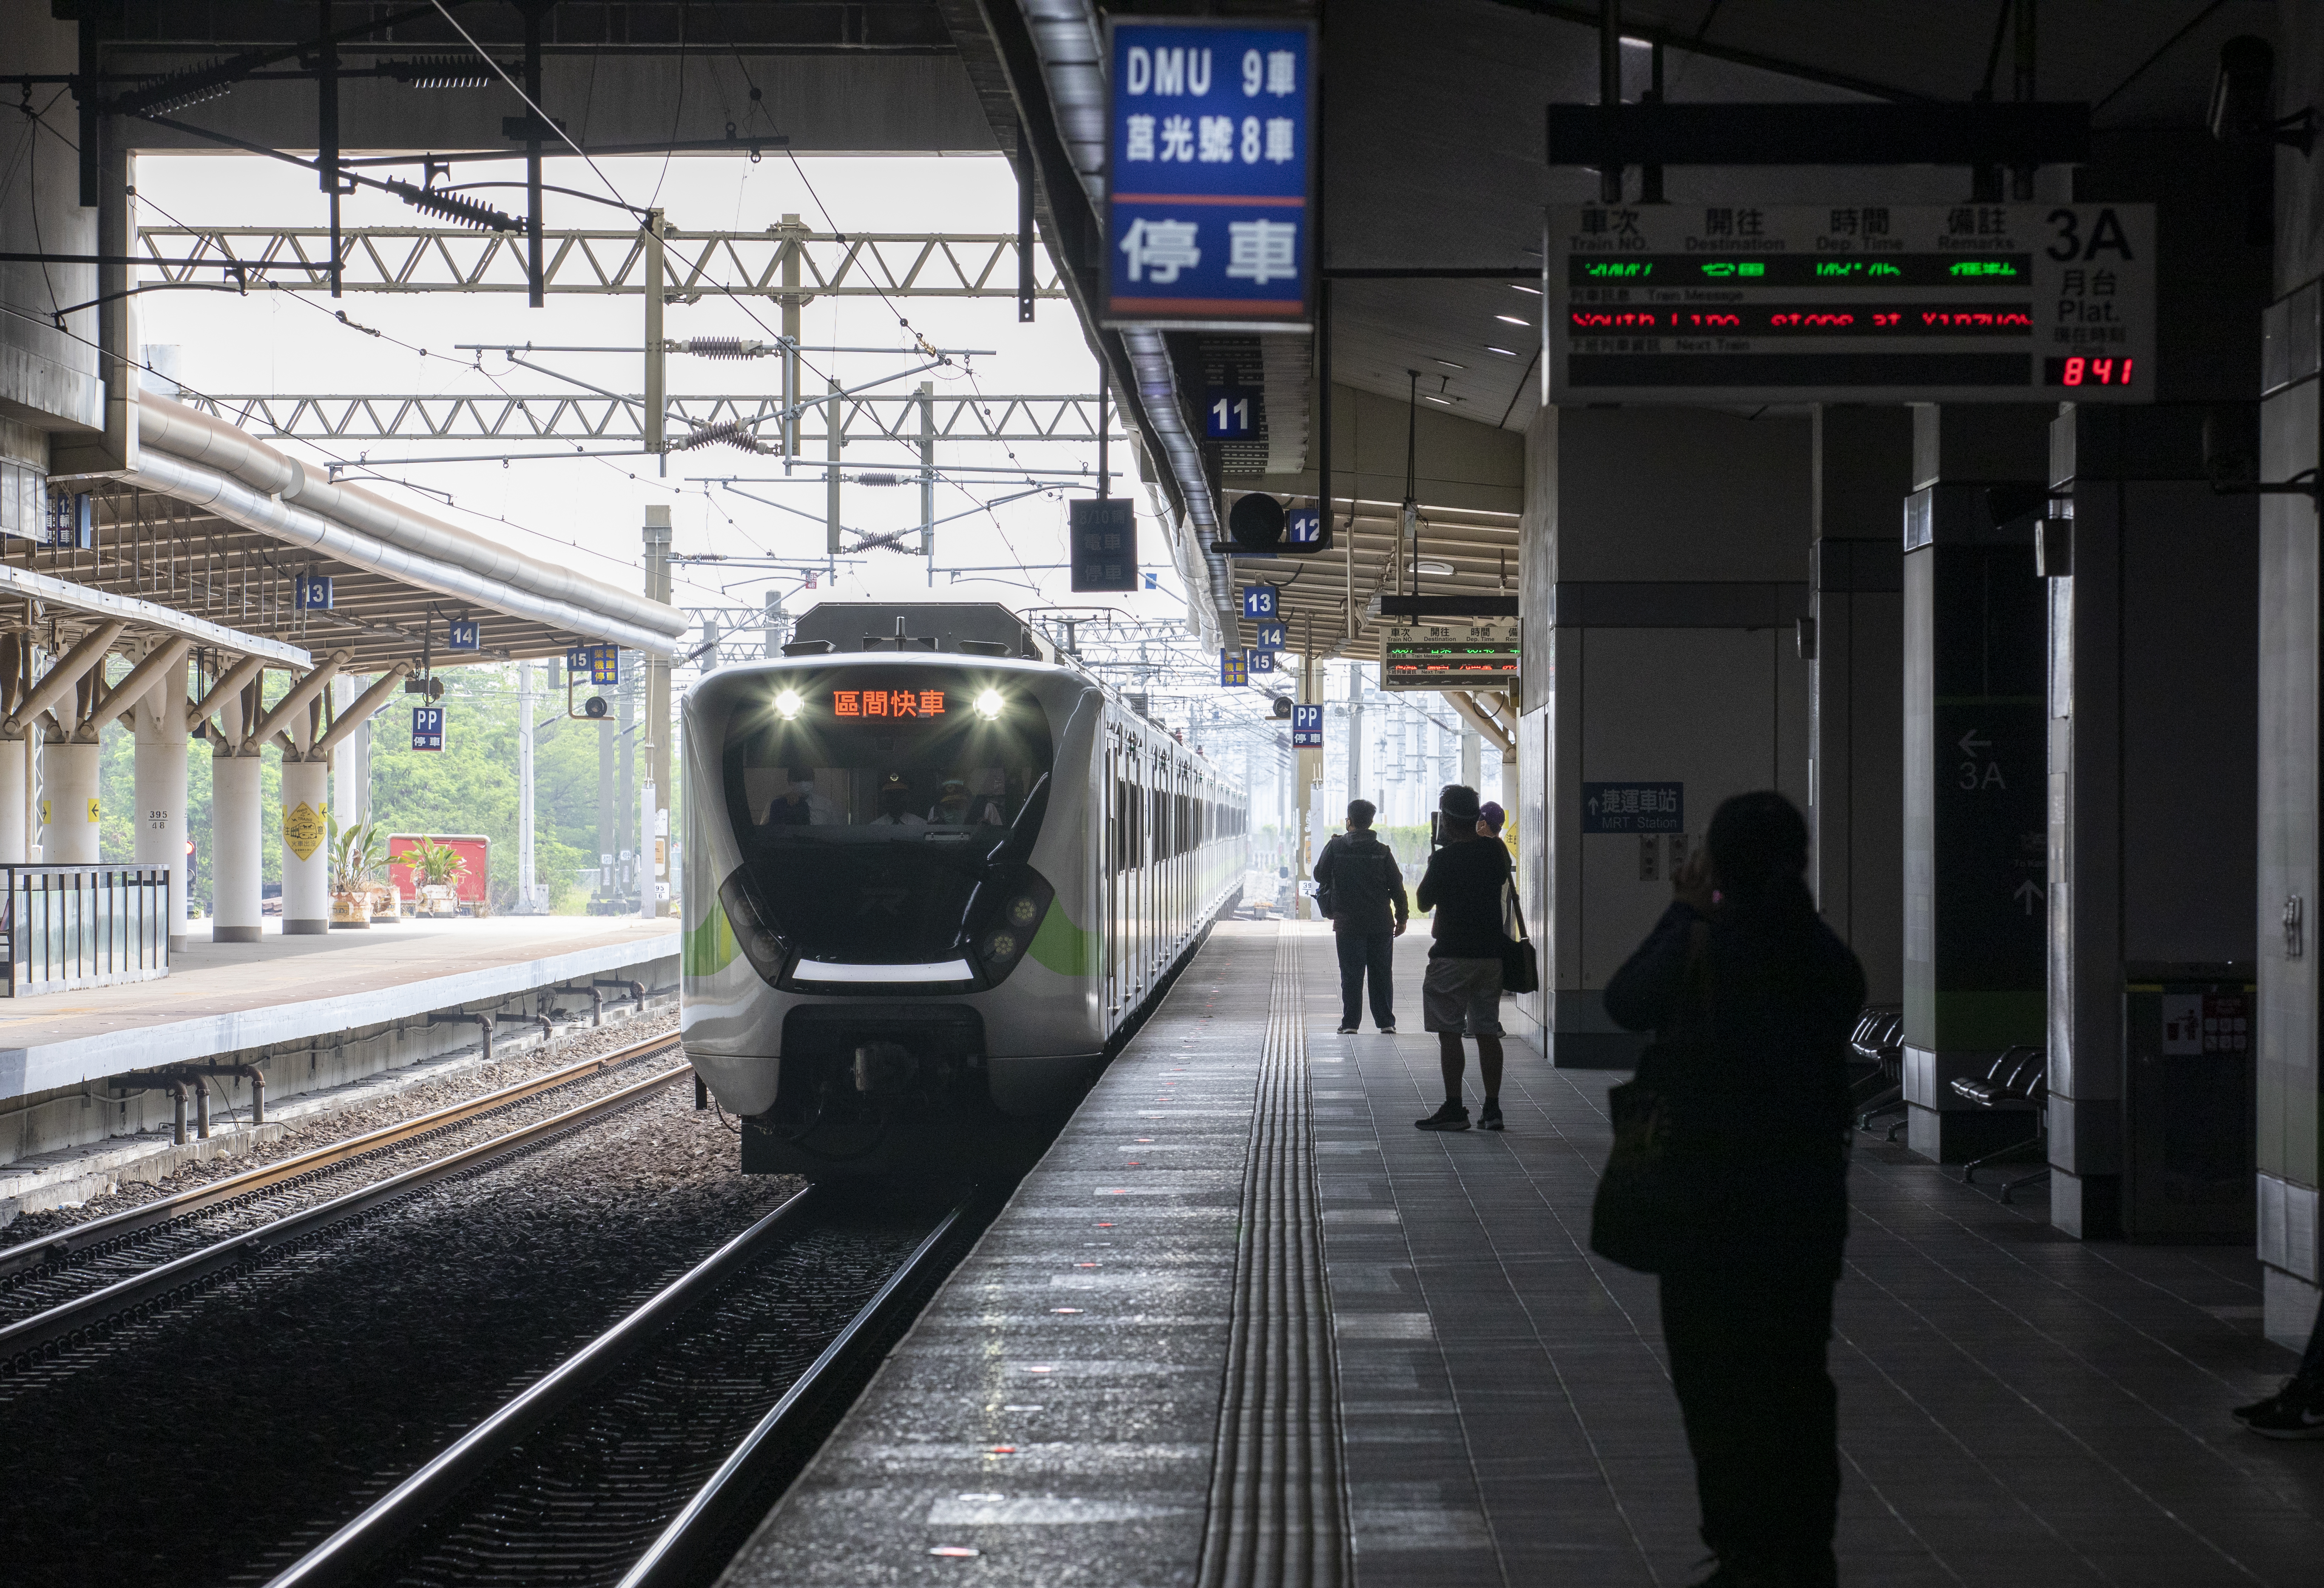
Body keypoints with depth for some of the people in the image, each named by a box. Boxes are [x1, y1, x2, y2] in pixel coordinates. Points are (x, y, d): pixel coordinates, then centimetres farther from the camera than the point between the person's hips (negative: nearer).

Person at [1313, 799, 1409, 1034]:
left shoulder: (1336, 846, -5)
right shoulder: (1382, 851, -2)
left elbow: (1320, 875, 5)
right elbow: (1397, 887, 0)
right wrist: (1402, 918, 9)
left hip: (1347, 923, -1)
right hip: (1380, 924, 1)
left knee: (1351, 973, 4)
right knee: (1381, 973, 8)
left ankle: (1350, 1022, 1)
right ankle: (1386, 1022, 7)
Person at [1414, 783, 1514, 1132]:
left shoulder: (1445, 858, -14)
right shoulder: (1495, 850, 3)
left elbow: (1424, 902, -4)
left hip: (1453, 955, -6)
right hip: (1490, 952, 6)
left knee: (1449, 1032, -1)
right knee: (1487, 1033, 9)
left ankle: (1454, 1109, -3)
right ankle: (1492, 1109, 8)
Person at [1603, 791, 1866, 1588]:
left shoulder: (1701, 947, -16)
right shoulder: (1829, 957, -4)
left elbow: (1624, 1001, -3)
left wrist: (1684, 913, 6)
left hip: (1714, 1200, -4)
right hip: (1811, 1198, 4)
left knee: (1720, 1379, 6)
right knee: (1799, 1374, 13)